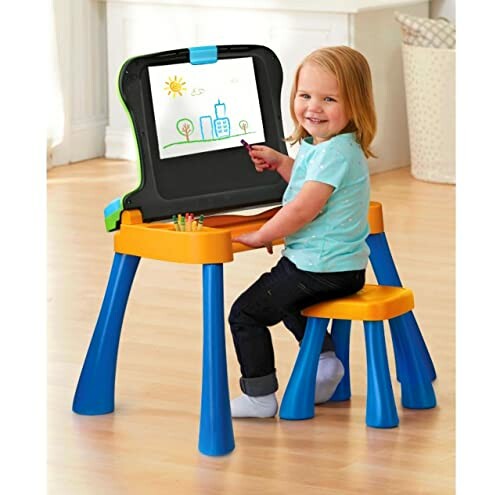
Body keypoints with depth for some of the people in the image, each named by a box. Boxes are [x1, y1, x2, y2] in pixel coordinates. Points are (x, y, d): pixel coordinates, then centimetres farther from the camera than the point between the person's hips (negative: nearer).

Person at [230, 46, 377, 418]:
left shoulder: (334, 153, -24)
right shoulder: (325, 146, 9)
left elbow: (303, 209, -30)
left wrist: (261, 236, -16)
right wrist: (279, 162, 16)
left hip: (320, 271, -11)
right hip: (340, 266, 11)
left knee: (246, 314, -3)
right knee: (283, 299, 39)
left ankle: (259, 397, 3)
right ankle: (325, 360, 40)